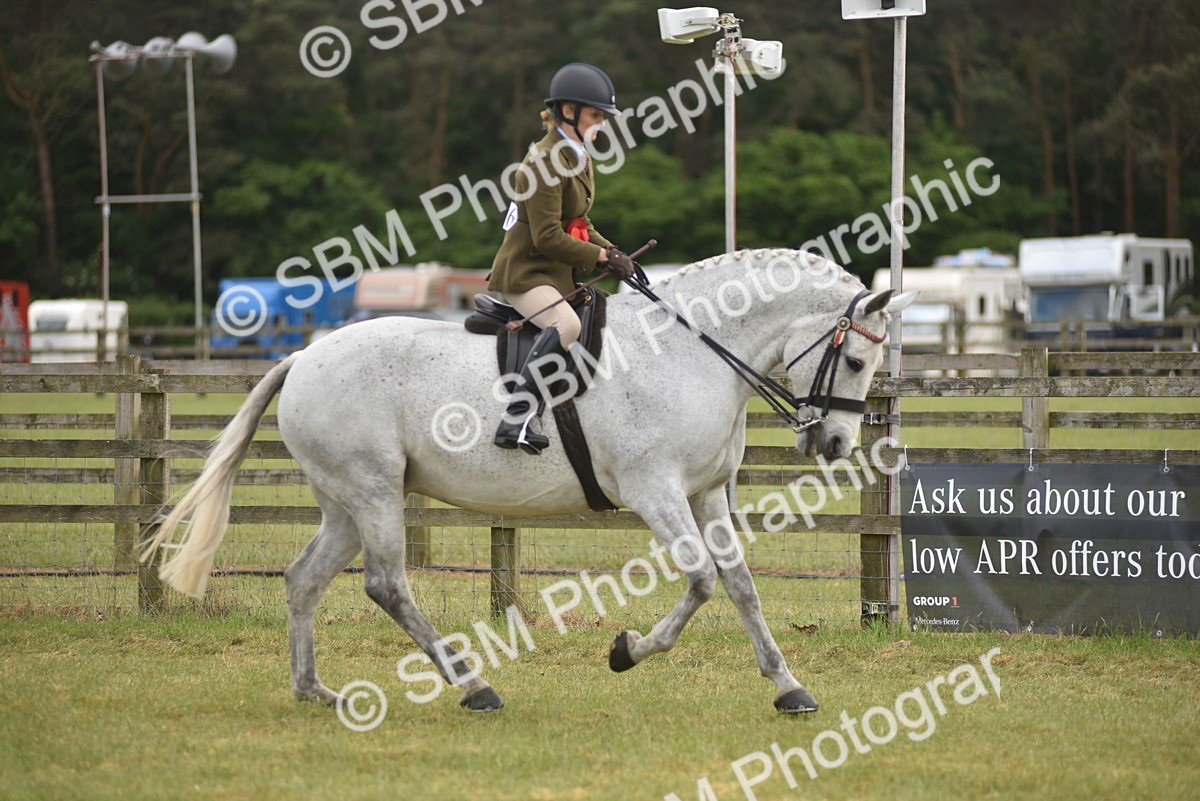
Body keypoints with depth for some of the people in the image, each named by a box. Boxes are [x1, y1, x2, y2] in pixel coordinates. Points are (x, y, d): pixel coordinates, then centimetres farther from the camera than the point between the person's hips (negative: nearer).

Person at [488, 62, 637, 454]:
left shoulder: (577, 158, 13)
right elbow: (548, 238, -22)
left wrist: (612, 252, 4)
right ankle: (517, 418, -40)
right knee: (567, 324, -36)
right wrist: (601, 257, -17)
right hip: (525, 272, -10)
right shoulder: (545, 162, -17)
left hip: (559, 274, 11)